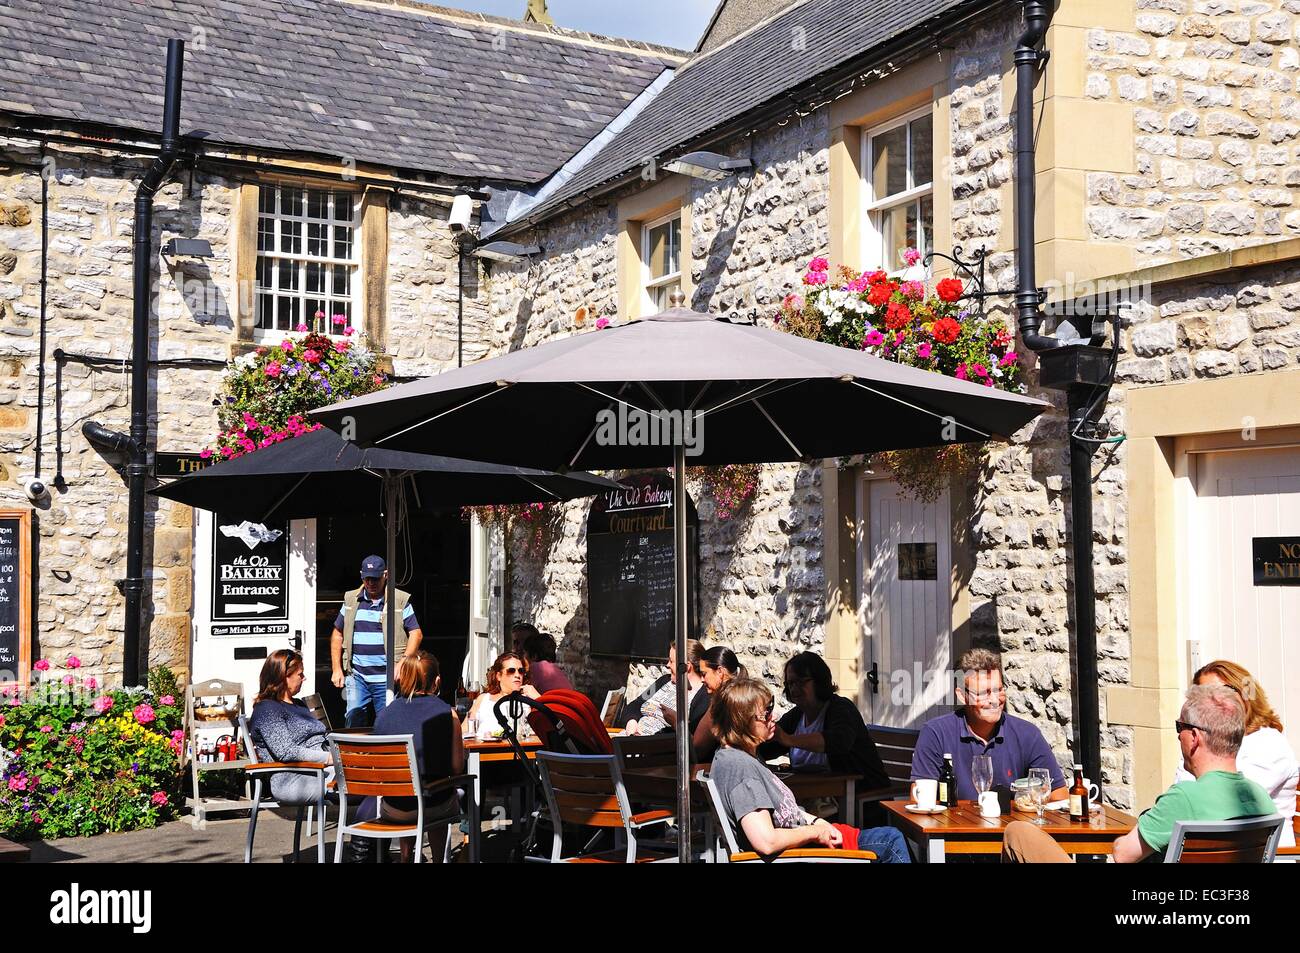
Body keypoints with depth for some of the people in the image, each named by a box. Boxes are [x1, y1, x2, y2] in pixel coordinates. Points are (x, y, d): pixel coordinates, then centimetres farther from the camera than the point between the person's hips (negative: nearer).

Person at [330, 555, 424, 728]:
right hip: (356, 675, 2)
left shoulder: (400, 600, 1)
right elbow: (338, 634, 17)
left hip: (386, 677, -2)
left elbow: (416, 634, -1)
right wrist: (336, 669, 9)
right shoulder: (351, 600, 10)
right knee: (353, 716, -11)